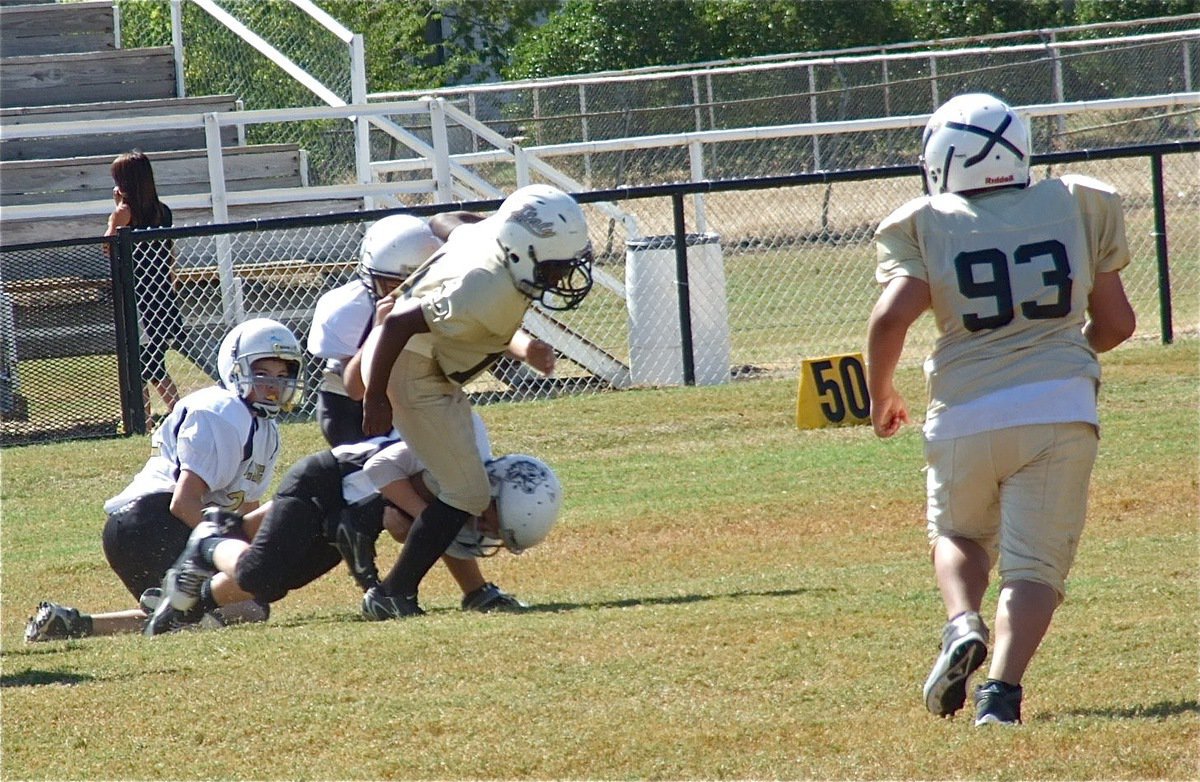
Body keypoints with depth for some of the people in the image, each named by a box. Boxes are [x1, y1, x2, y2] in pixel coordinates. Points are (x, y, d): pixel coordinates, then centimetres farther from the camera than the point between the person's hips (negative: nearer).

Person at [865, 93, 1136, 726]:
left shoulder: (926, 225, 1)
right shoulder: (1075, 205, 8)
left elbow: (890, 319, -12)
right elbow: (1115, 324, 12)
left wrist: (881, 396, 5)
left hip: (964, 417, 0)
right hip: (1061, 411, 0)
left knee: (959, 535, 25)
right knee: (1035, 563, 2)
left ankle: (962, 625, -2)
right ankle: (1002, 686, -19)